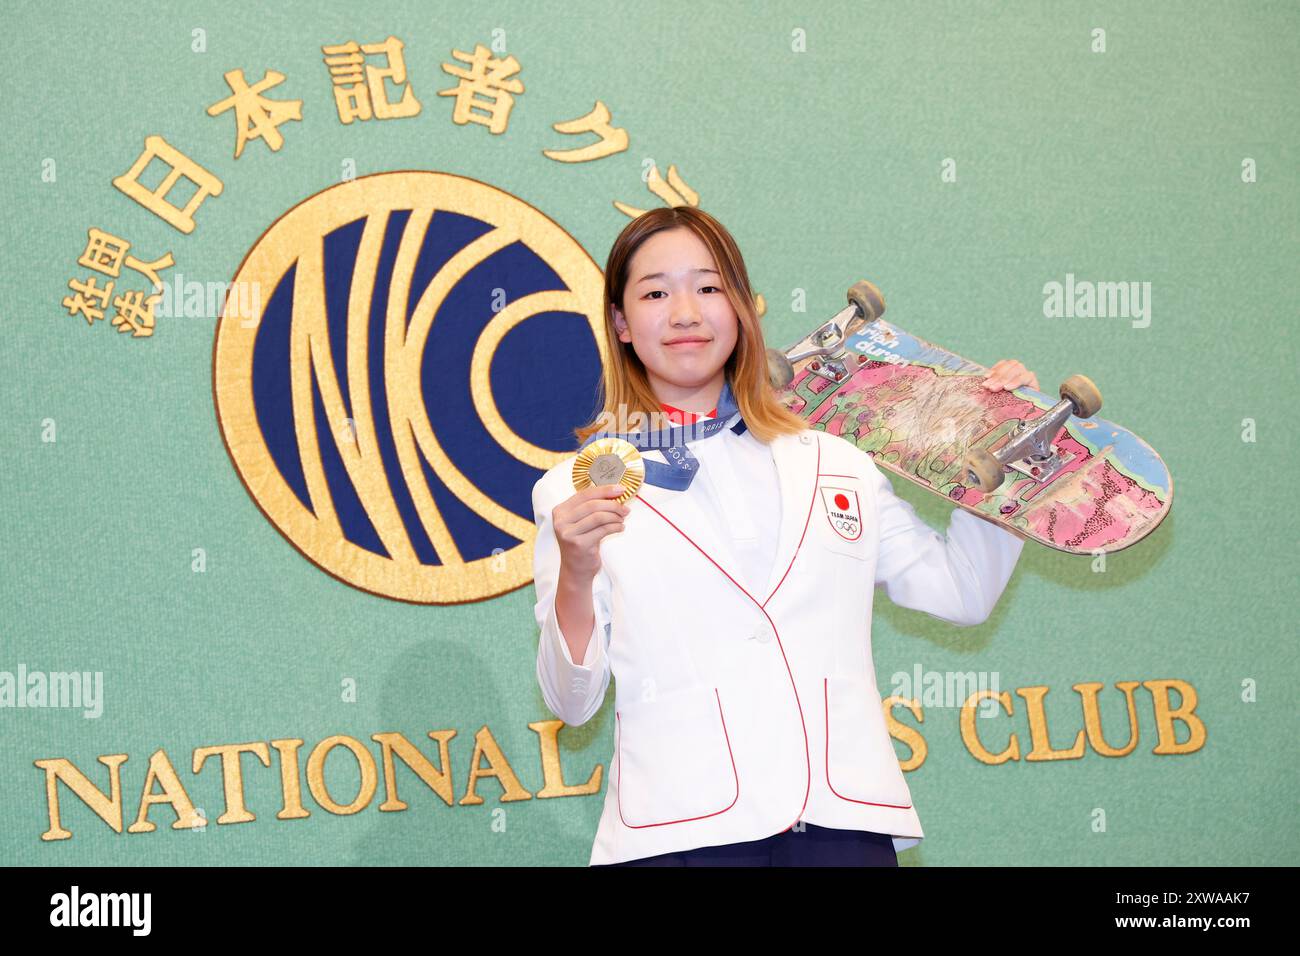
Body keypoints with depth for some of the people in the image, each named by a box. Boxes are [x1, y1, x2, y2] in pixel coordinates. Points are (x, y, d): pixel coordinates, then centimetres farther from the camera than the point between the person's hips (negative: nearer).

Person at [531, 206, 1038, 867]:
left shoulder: (837, 465, 16)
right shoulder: (576, 490, 7)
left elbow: (961, 593, 19)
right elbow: (572, 702, 4)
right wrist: (576, 578, -13)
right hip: (678, 832, -2)